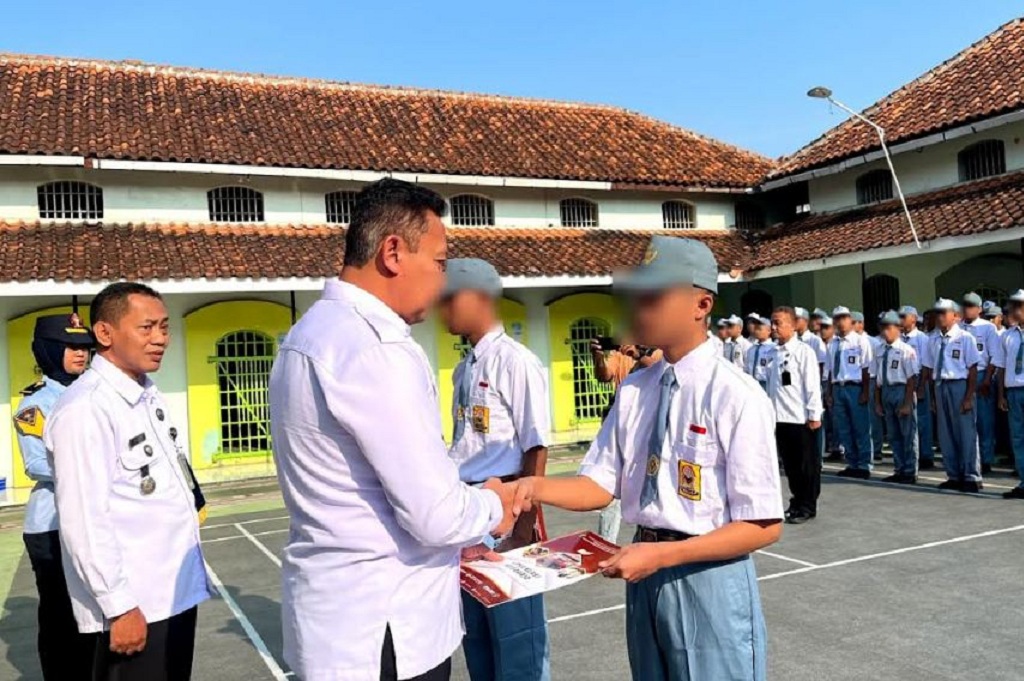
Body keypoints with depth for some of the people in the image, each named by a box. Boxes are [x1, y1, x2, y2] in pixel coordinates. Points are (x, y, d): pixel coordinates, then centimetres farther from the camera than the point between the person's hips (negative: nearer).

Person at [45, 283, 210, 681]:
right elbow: (83, 521, -21)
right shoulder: (85, 409, -18)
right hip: (135, 606, -8)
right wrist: (119, 606, -20)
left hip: (175, 592, 8)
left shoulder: (149, 396, 10)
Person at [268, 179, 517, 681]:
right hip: (379, 632, -9)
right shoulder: (373, 349, -23)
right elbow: (438, 514, -23)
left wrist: (449, 543, 13)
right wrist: (494, 505, -2)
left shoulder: (312, 334, 7)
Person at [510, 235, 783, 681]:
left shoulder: (735, 396, -17)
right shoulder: (633, 391, 1)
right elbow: (601, 484, 2)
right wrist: (538, 488, -16)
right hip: (647, 577, 6)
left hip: (709, 579, -6)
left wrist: (662, 554, -22)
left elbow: (764, 526, -16)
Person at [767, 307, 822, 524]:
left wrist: (814, 415, -12)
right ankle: (797, 501, 28)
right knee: (789, 463, 14)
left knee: (806, 464, 5)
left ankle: (807, 506, 16)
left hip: (800, 418, -6)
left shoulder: (804, 351, -9)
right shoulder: (774, 353, 7)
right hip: (780, 417, 6)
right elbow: (771, 385, 10)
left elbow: (812, 385, -11)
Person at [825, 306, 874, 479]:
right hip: (838, 388, 5)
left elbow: (866, 369, -6)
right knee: (844, 430, 10)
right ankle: (852, 465, 20)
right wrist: (830, 393, 10)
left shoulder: (860, 341, -4)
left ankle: (863, 466, 9)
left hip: (855, 388, -5)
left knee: (860, 429, 1)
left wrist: (865, 392, -10)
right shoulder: (832, 344, 10)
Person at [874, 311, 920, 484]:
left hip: (902, 390, -6)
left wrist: (907, 403, -16)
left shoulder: (906, 350, -12)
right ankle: (899, 470, 23)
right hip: (886, 391, 7)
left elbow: (912, 379, -13)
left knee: (908, 434, 3)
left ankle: (910, 472, 13)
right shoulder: (881, 350, 7)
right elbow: (877, 378, 9)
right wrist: (878, 402, 9)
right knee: (893, 434, 13)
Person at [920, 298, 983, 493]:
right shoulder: (934, 340, 9)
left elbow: (973, 369, -8)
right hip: (940, 386, 6)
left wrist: (968, 397, -13)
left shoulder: (964, 338, -6)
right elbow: (927, 369, 11)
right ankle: (954, 476, 21)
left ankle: (971, 478, 8)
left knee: (966, 432, -1)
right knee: (946, 434, 10)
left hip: (959, 385, -6)